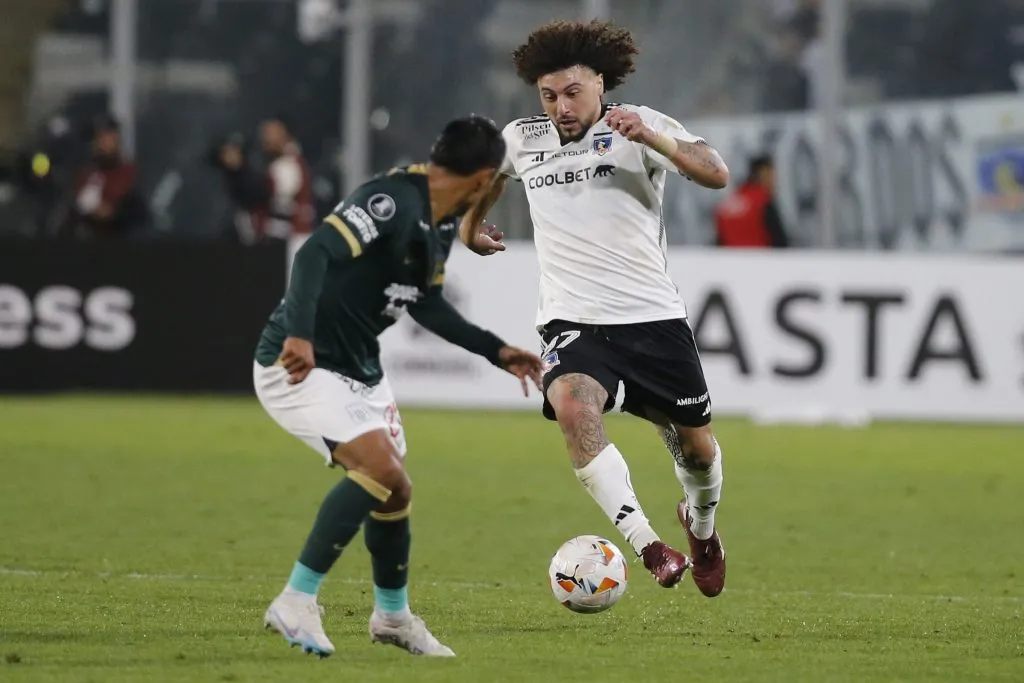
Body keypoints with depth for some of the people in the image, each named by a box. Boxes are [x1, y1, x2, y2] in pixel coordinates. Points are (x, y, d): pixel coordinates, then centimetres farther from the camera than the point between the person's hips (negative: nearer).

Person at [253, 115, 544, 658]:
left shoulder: (443, 223, 7)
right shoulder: (394, 202, -24)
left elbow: (426, 303, 20)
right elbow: (315, 254, -35)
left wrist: (497, 351, 19)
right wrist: (299, 334, -48)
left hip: (360, 369, 10)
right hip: (297, 364, -10)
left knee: (394, 491, 14)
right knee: (379, 467, -25)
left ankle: (392, 616, 37)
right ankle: (296, 603, -17)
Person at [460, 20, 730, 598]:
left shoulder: (639, 126, -6)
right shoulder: (522, 140, 6)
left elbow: (716, 174, -22)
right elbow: (487, 176, 31)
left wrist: (652, 138, -36)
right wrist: (470, 226, 37)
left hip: (653, 315, -1)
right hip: (573, 320, 1)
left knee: (696, 444, 9)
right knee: (574, 408, -30)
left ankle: (702, 527, 45)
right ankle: (648, 546, -34)